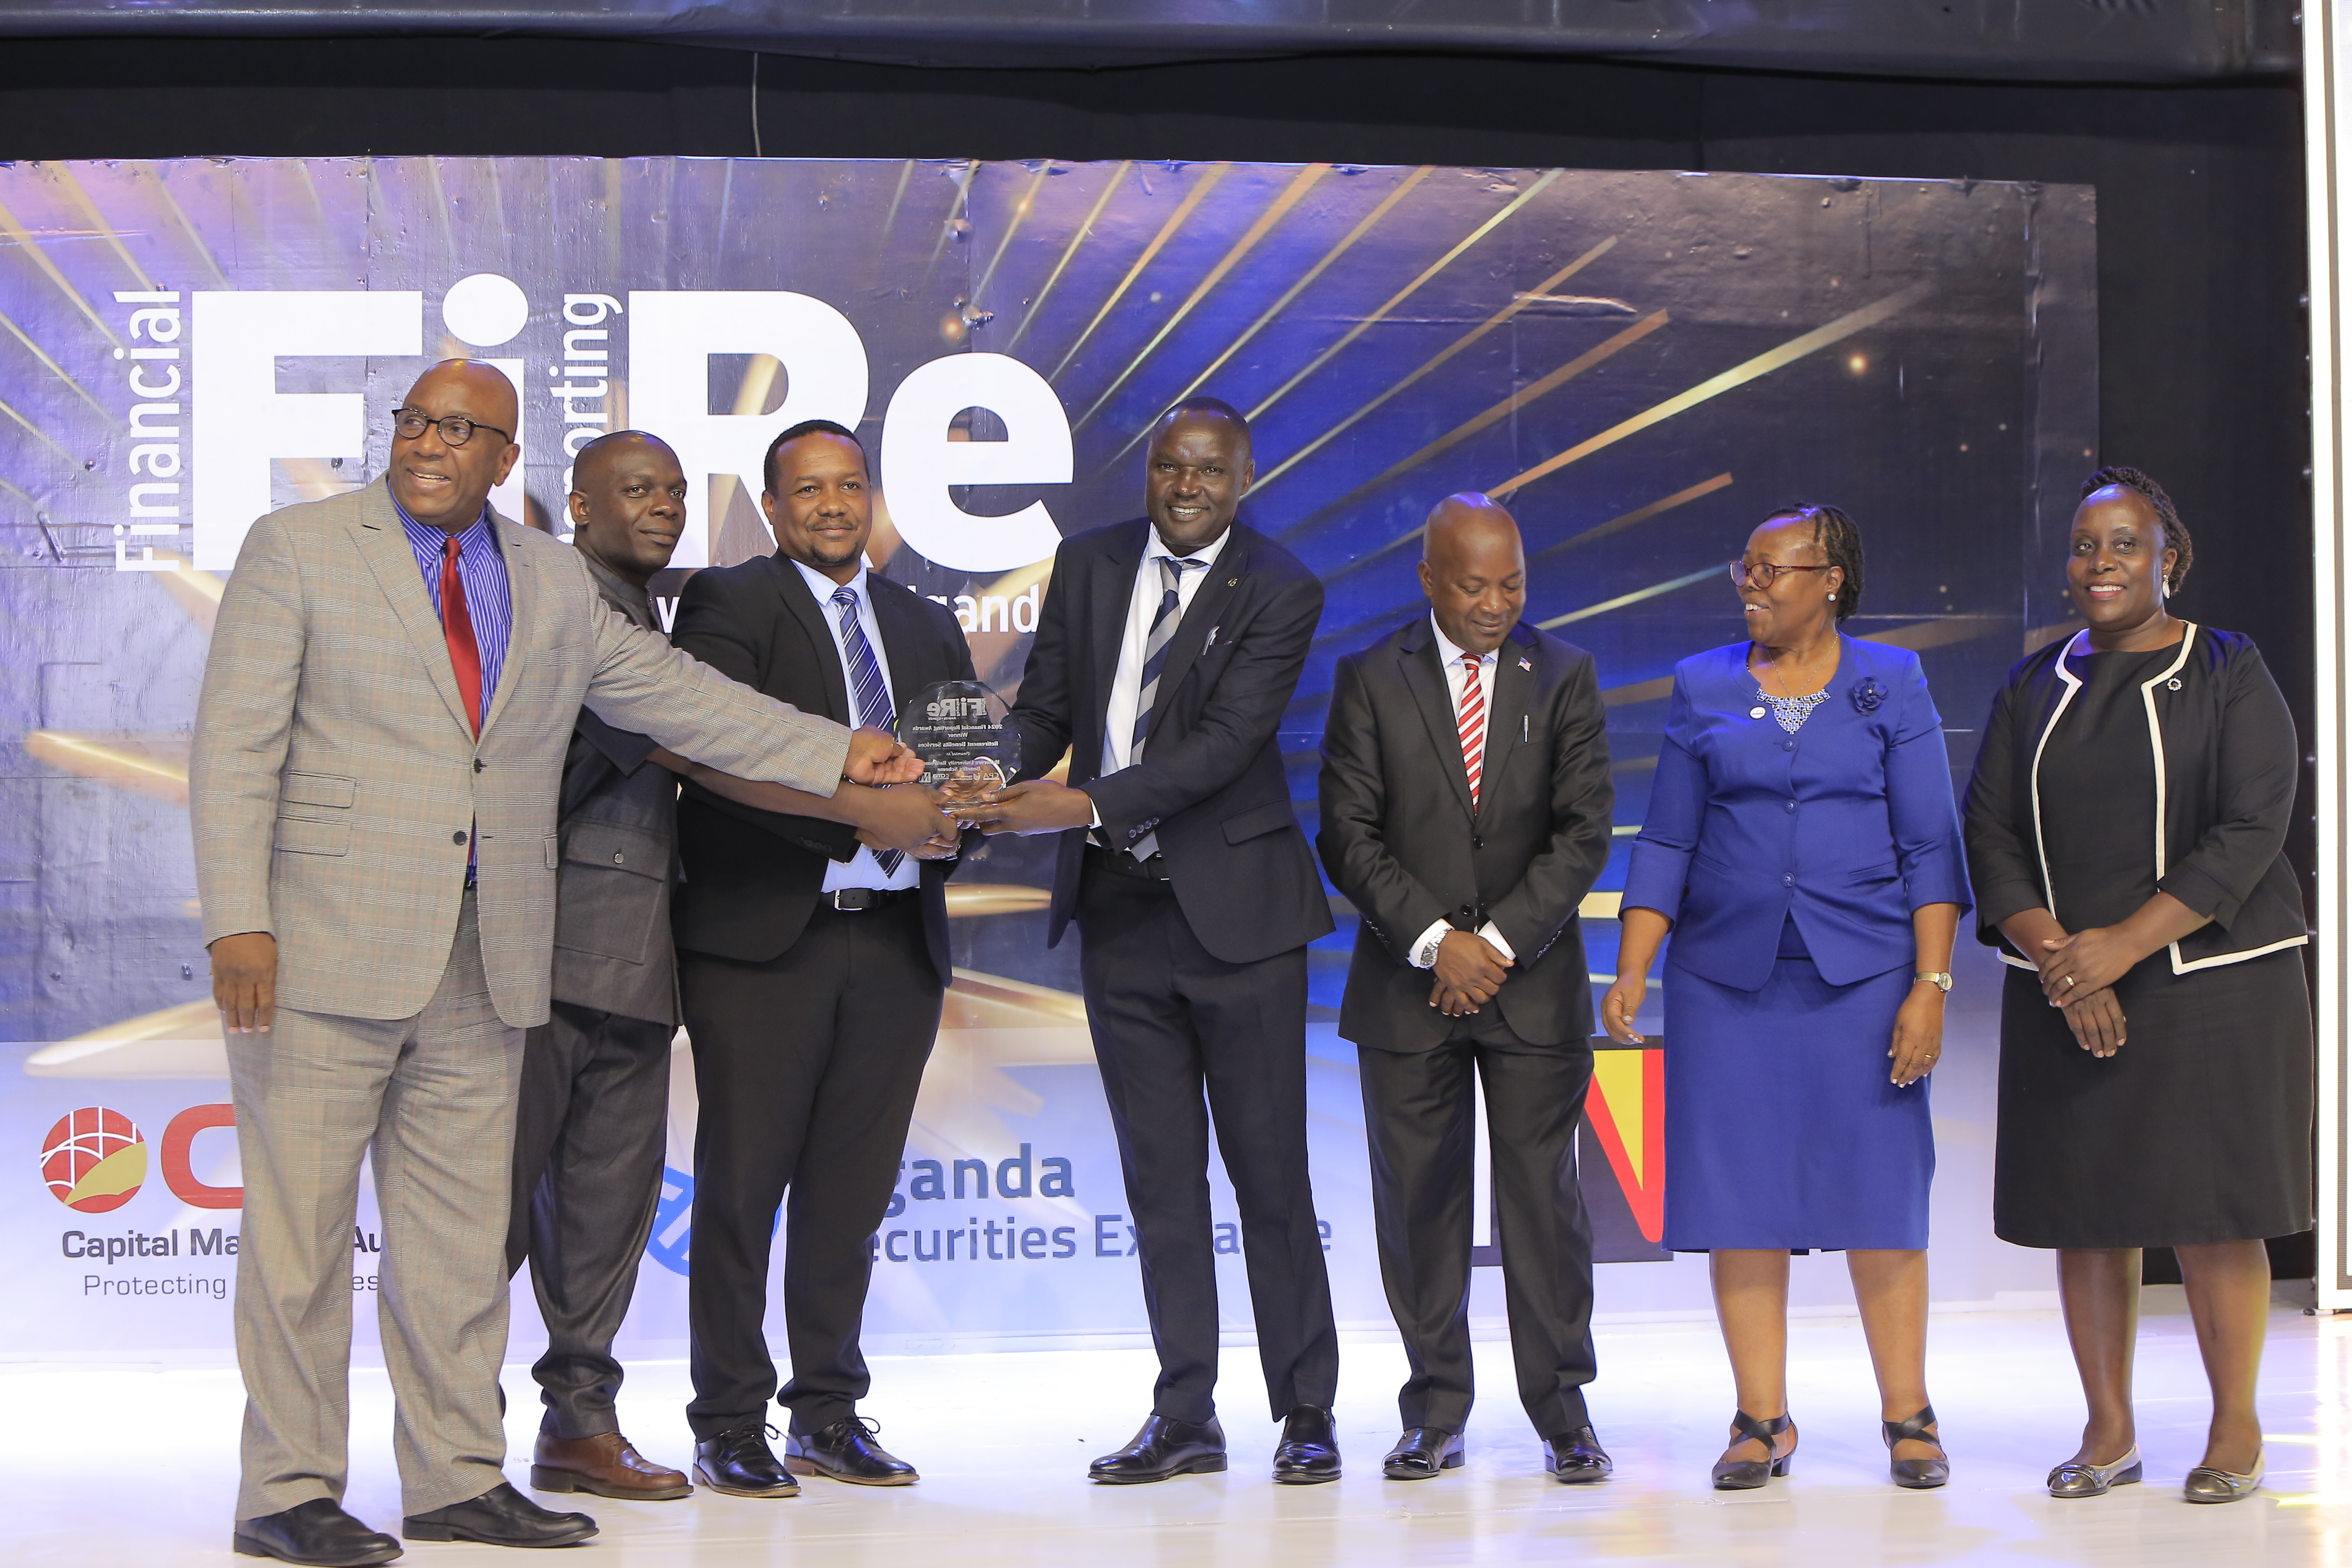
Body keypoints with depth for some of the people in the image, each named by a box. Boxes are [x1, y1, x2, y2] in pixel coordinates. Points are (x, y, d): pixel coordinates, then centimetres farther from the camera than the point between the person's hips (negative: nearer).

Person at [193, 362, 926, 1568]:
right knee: (301, 1221, -2)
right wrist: (238, 920, -13)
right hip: (327, 947, -4)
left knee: (459, 1229, 9)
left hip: (485, 958, 5)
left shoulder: (552, 583, 14)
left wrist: (834, 753, 14)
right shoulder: (297, 549, 1)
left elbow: (671, 692, 20)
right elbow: (235, 745, -4)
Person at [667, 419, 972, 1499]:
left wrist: (953, 817, -8)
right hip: (762, 934, -5)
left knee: (853, 1187, 9)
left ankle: (828, 1418, 18)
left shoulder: (926, 625, 19)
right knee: (741, 1185, -1)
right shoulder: (726, 602, 1)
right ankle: (729, 1428, 8)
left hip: (895, 940, 5)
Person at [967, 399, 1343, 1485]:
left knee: (1269, 1168, 0)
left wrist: (1085, 805, -29)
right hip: (1118, 910, 4)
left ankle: (1306, 1414, 12)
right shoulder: (1088, 565, 7)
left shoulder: (1280, 590, -8)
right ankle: (1184, 1418, 16)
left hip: (1234, 906, -4)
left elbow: (1226, 741, -19)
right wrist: (990, 786, -15)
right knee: (1159, 1176, 9)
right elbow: (1045, 709, 7)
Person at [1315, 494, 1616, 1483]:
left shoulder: (1565, 677, 5)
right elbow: (1349, 836, -3)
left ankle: (1563, 1413, 10)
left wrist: (1499, 941, -11)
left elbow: (1584, 832, -1)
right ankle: (1435, 1416, 13)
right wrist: (1434, 941, -13)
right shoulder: (1368, 680, 3)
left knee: (1543, 1197, 0)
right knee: (1418, 1203, 3)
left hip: (1534, 982, 0)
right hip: (1406, 983, 0)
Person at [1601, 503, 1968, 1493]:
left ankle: (1908, 1418, 11)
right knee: (1741, 1196, 1)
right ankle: (1762, 1420, 10)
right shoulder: (1704, 688, 9)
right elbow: (1666, 844, 8)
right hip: (1726, 976, 2)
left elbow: (1930, 845, 2)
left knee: (1879, 1193, 0)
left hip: (1862, 970, -2)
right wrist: (1630, 975, -1)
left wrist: (1930, 985, -6)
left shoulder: (1891, 684, 5)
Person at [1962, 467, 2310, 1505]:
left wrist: (2125, 942, -18)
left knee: (2212, 1206, -2)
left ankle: (2236, 1430, 12)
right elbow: (1991, 834, 4)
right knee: (2086, 1211, 4)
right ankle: (2108, 1431, 14)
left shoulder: (2229, 674, 0)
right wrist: (2056, 957, -12)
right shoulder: (2035, 688, 10)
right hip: (2063, 991, 3)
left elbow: (2252, 830, -10)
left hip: (2208, 980, -3)